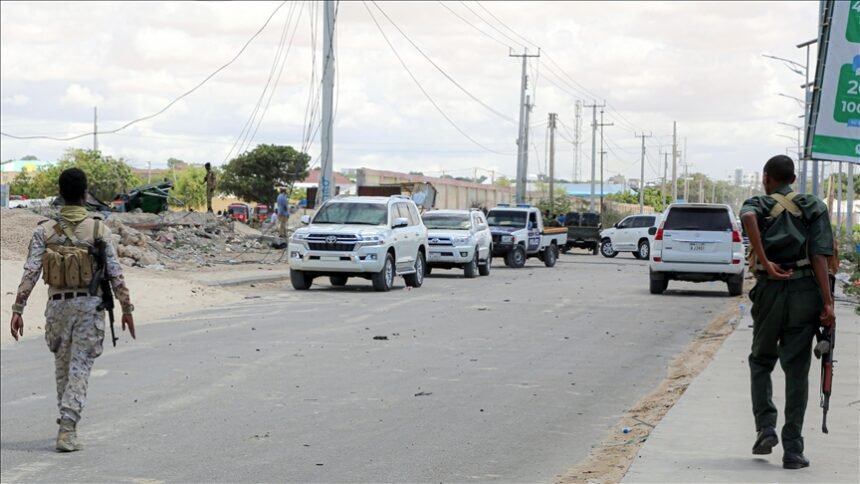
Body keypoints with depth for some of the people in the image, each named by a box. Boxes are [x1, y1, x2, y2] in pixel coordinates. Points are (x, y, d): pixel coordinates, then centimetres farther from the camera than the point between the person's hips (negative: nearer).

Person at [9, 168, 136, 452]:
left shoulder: (44, 231, -2)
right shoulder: (99, 230, -5)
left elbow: (31, 273, -7)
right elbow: (115, 274, -5)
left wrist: (18, 309, -6)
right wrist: (127, 308, 4)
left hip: (58, 305, 2)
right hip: (90, 304, -2)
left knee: (62, 365, 19)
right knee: (80, 367, -1)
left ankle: (67, 417, 33)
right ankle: (68, 427, -11)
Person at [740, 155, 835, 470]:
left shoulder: (759, 205, 7)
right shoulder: (813, 207, 9)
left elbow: (748, 216, -21)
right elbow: (819, 255, -4)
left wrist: (765, 262, -20)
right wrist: (827, 302, -10)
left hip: (769, 291, 0)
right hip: (805, 292, 0)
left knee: (761, 361, 20)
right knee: (796, 371, 4)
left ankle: (765, 429, 5)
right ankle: (792, 449, 1)